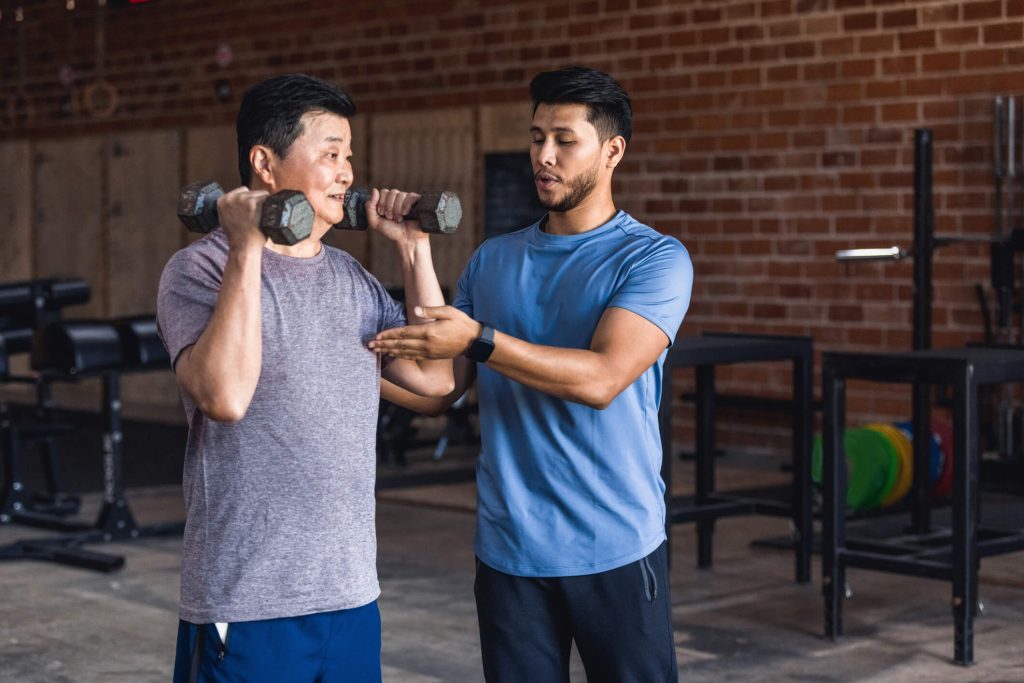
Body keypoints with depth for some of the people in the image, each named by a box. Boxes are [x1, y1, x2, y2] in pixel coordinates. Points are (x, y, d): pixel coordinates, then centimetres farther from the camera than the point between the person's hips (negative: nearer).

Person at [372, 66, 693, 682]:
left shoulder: (656, 259, -5)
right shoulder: (493, 260, 10)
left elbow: (601, 379, -20)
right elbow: (440, 392, 11)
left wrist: (479, 341, -27)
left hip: (615, 548, -4)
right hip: (509, 547, 4)